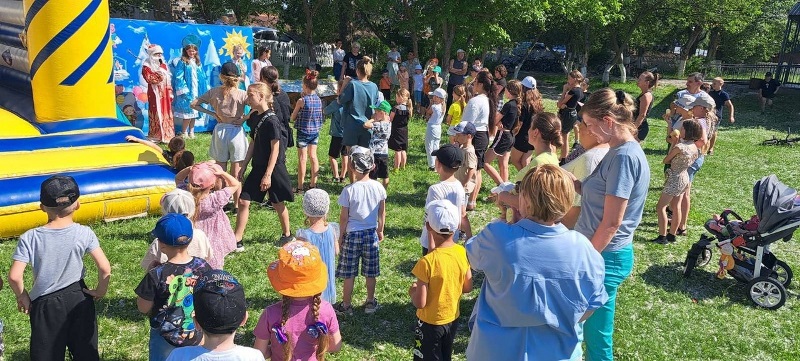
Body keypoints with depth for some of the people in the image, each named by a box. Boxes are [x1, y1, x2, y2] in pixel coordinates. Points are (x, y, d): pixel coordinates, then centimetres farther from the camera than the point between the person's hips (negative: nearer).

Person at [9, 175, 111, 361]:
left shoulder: (30, 238, -13)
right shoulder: (84, 233, -12)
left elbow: (14, 276, -16)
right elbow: (105, 268, -16)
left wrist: (22, 296, 2)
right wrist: (101, 291, 1)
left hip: (46, 304, -1)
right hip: (78, 298, 1)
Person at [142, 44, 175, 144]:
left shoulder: (163, 65, 16)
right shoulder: (147, 67, -4)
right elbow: (150, 79, -19)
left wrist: (170, 92, 9)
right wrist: (160, 73, -15)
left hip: (165, 94, 6)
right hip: (155, 94, -6)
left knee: (166, 114, 7)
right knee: (156, 114, -6)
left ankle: (167, 135, 13)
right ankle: (155, 136, -2)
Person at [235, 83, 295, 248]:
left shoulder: (271, 120, -18)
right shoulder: (254, 117, 6)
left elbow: (275, 149, -18)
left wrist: (268, 174, -20)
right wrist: (243, 167, 13)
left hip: (273, 168, -7)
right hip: (257, 167, 7)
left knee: (277, 203, 9)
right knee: (243, 201, 2)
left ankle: (287, 234, 31)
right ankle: (237, 240, 8)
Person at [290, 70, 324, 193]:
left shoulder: (302, 101, -15)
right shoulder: (318, 99, 0)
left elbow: (292, 119, -8)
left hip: (303, 132, -5)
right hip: (315, 131, 5)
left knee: (302, 158, 0)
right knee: (313, 156, 12)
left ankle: (300, 186, 5)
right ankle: (313, 184, 18)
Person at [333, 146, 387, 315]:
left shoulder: (349, 190, -18)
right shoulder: (378, 187, -7)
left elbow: (344, 217, -11)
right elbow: (382, 213, 3)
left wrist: (341, 234, 4)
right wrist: (380, 230, 18)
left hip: (352, 234, -3)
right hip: (371, 233, 4)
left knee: (349, 274, 10)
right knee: (370, 273, 16)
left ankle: (346, 305, 21)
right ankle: (370, 303, 29)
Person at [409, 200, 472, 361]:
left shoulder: (427, 262, -29)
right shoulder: (462, 252, -11)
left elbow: (420, 303, -23)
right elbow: (467, 287, 1)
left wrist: (412, 291, -3)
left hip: (431, 323, -5)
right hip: (453, 319, 5)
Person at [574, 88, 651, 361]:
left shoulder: (625, 157, -22)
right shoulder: (619, 152, 8)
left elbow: (611, 222, -22)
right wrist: (573, 183, 3)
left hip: (605, 256, -9)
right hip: (602, 253, 9)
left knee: (596, 334, 7)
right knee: (591, 327, 21)